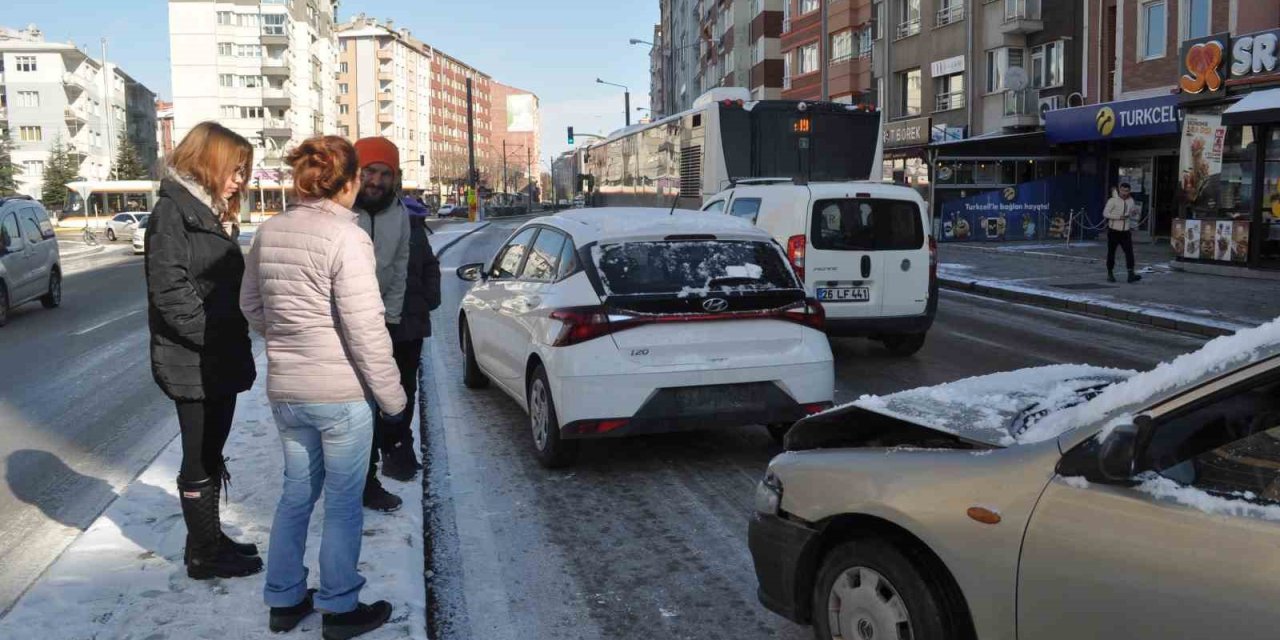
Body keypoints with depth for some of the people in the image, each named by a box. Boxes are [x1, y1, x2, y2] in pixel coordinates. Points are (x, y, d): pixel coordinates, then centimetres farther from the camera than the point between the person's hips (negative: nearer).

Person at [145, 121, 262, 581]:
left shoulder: (206, 212, 15)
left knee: (212, 456, 17)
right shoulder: (173, 211, -13)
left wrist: (234, 344, 10)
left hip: (219, 361, 9)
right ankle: (204, 555, 14)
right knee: (200, 461, 2)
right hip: (192, 364, -9)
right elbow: (170, 290, -21)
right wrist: (214, 339, -19)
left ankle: (210, 538, 30)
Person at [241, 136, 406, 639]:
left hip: (284, 389, 7)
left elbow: (251, 305, 15)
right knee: (343, 502, 8)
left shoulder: (268, 233, 4)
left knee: (297, 492, 20)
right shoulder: (345, 237, -17)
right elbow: (365, 328, -18)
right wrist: (392, 396, -9)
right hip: (340, 392, -6)